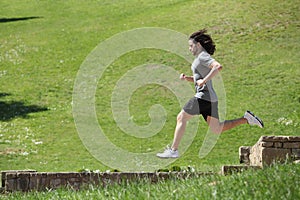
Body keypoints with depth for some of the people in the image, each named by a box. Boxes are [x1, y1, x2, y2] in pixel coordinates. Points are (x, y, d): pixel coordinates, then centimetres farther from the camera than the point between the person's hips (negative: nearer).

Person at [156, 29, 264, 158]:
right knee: (217, 130, 13)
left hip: (204, 96, -10)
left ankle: (173, 150, -1)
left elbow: (218, 67, -28)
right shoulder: (199, 58, 20)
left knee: (181, 118, -2)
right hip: (211, 98, 10)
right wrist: (186, 78, 11)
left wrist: (203, 80, -25)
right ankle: (246, 119, 8)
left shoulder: (203, 56, -10)